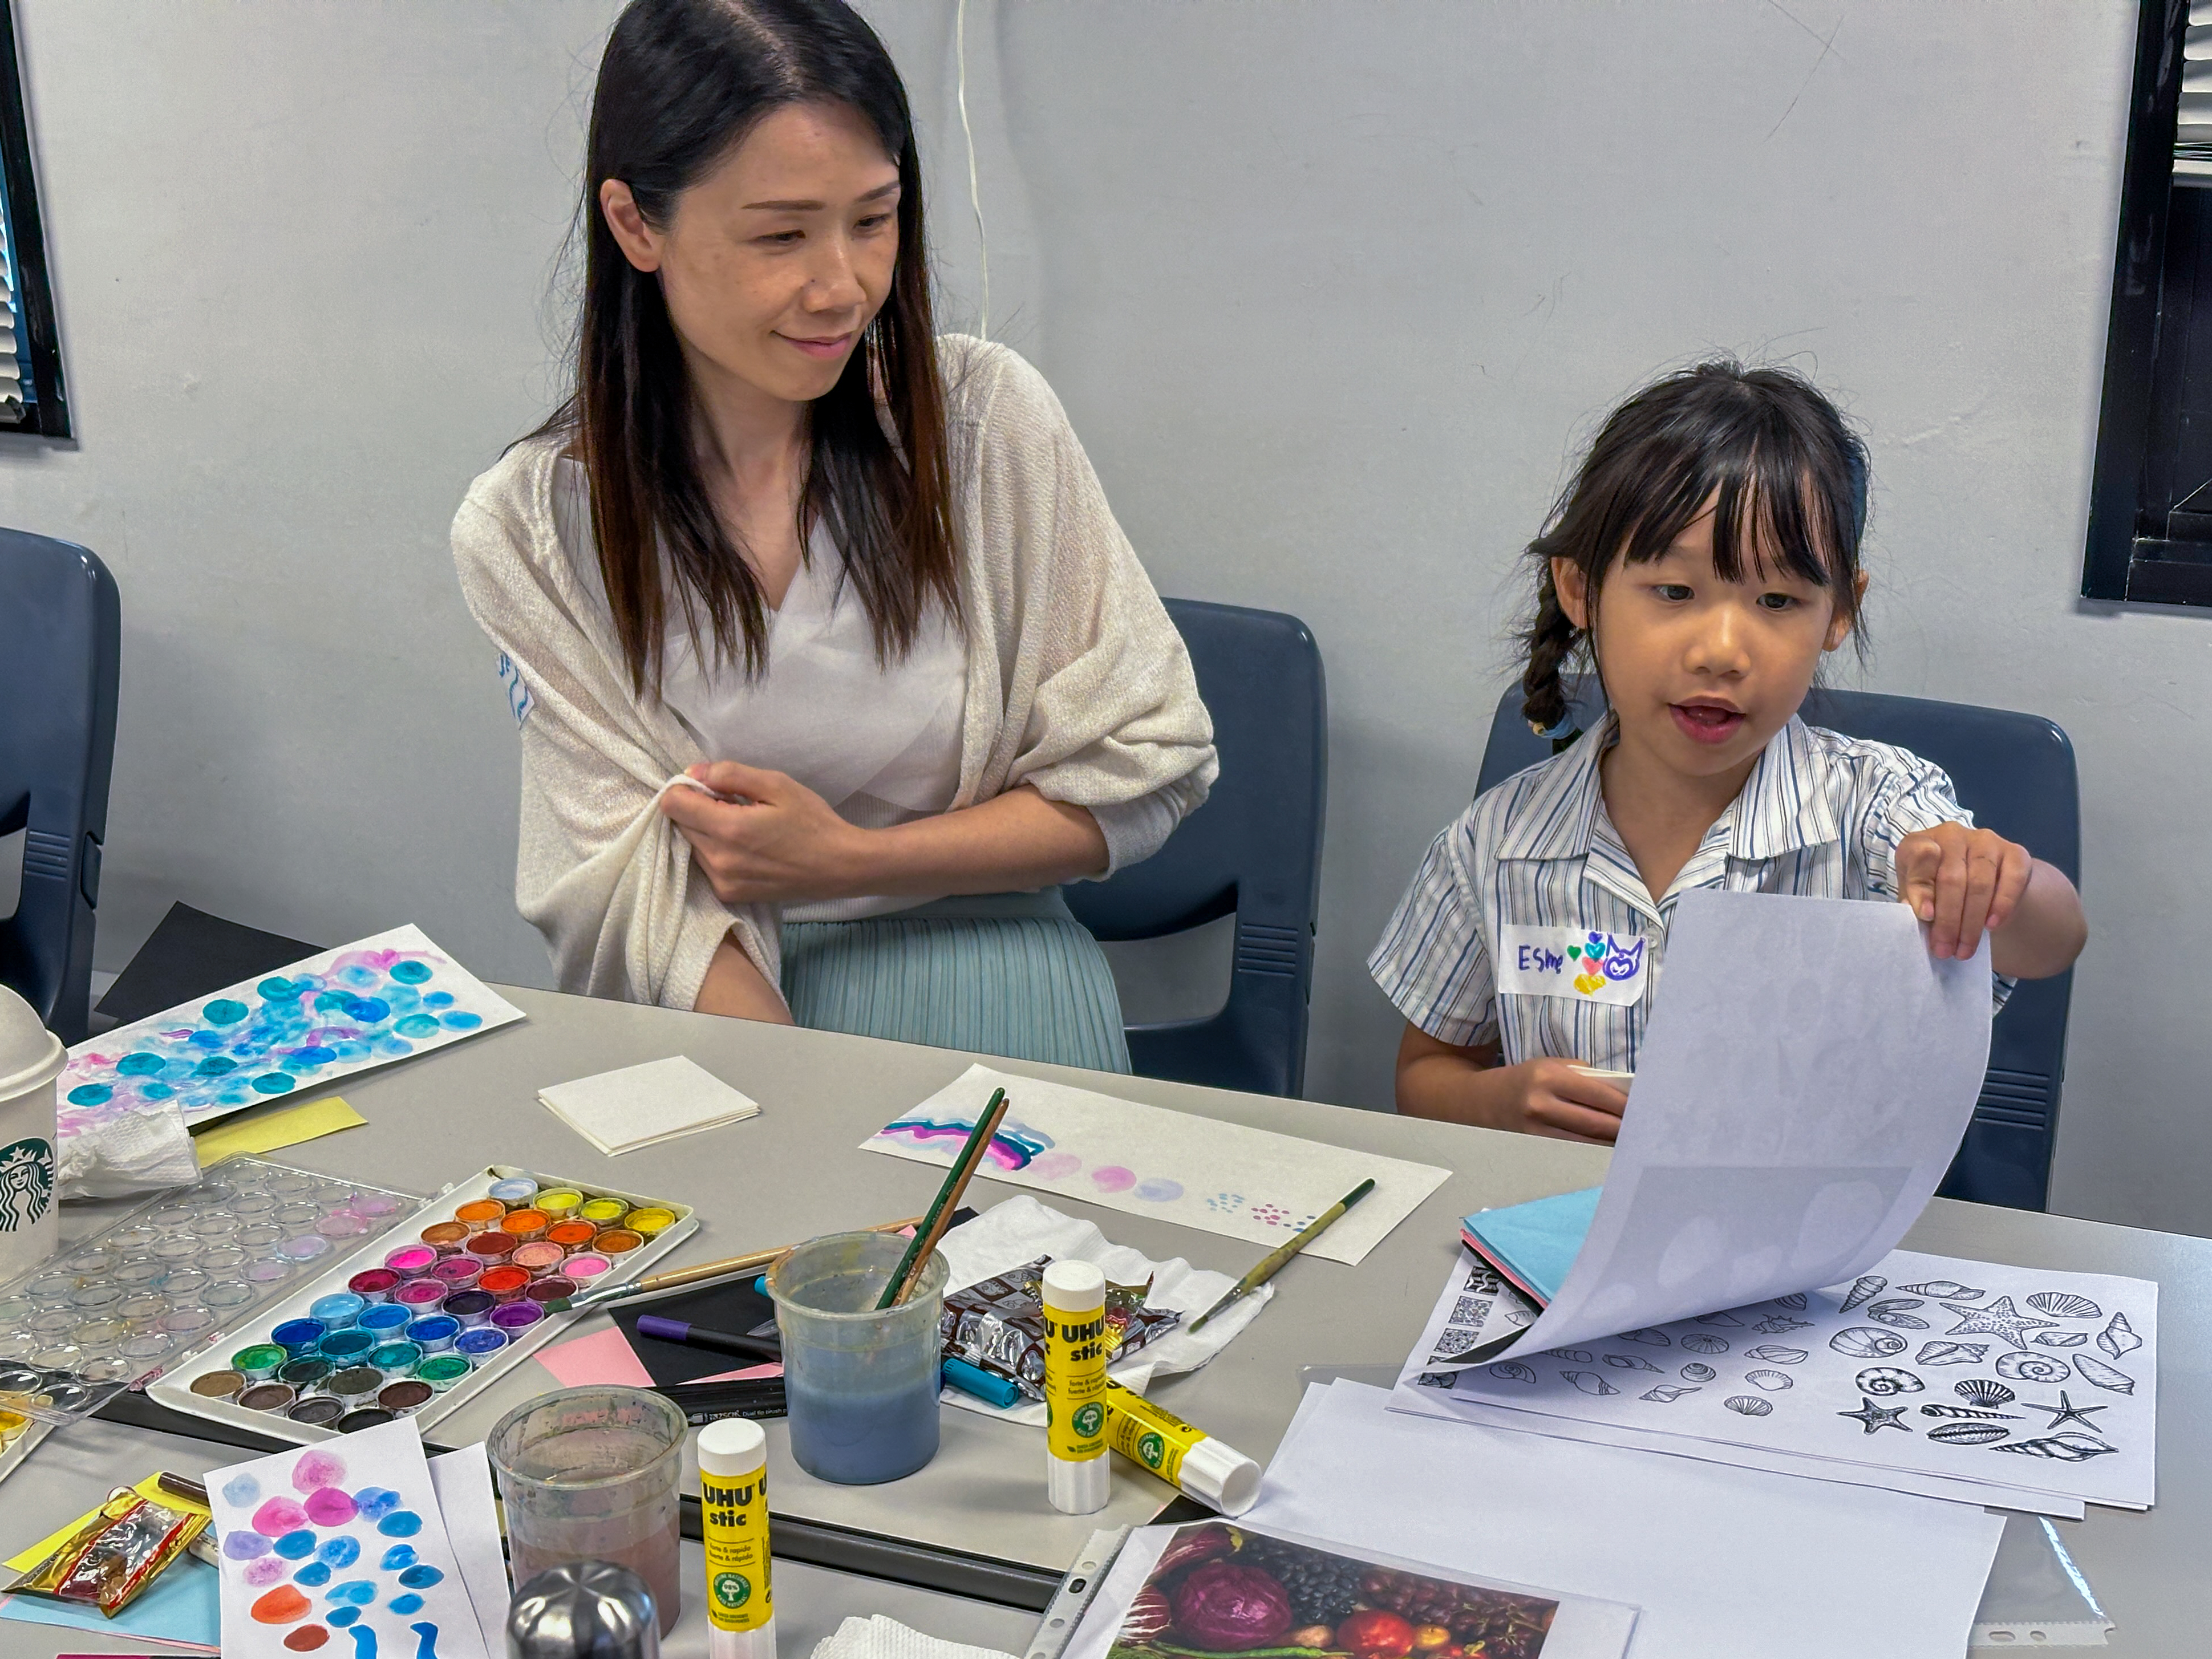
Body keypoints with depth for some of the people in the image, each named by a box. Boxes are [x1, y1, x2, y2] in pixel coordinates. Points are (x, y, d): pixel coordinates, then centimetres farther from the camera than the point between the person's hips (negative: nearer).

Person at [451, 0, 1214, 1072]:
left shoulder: (987, 417, -4)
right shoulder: (525, 533, -4)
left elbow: (1141, 774, 0)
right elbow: (641, 894, -7)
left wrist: (844, 860, -10)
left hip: (982, 992, 1)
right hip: (723, 1013, -1)